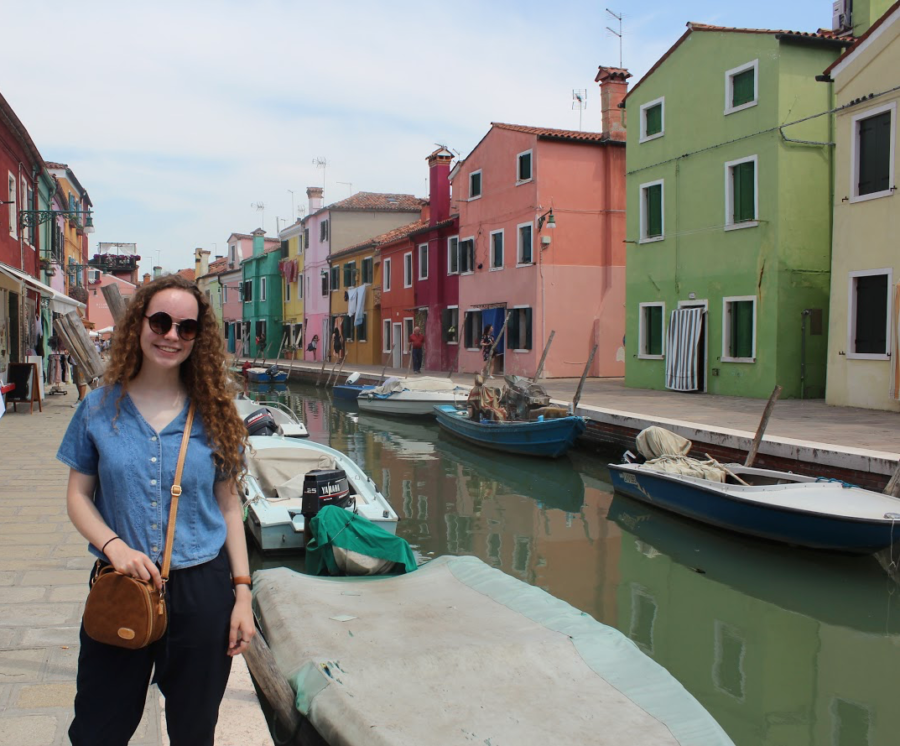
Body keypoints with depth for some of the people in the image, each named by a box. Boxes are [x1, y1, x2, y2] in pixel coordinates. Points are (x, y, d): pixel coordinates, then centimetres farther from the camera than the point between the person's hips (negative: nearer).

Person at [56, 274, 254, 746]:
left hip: (201, 588, 0)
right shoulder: (100, 408, 0)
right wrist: (114, 546, -16)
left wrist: (242, 592, -1)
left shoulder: (213, 414, 0)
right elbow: (78, 495, 3)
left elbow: (228, 505, 4)